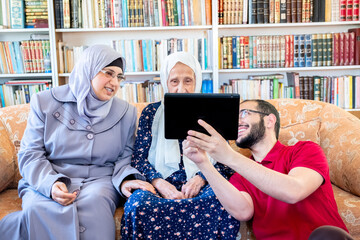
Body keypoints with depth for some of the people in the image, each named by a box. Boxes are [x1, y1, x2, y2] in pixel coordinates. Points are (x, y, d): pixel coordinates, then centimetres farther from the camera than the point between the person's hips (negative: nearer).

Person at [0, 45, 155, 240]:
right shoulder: (46, 103, 2)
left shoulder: (126, 113, 7)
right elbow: (30, 154, 0)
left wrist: (124, 180, -14)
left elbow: (125, 157, 9)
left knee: (93, 203, -33)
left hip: (99, 181, 2)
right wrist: (50, 183, -19)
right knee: (42, 210, -35)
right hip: (47, 181, -1)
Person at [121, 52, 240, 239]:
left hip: (203, 184, 1)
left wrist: (201, 178, -13)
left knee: (222, 202, -35)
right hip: (161, 186, 0)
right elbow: (139, 157, 6)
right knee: (138, 203, -35)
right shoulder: (151, 113, 14)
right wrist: (159, 183, -15)